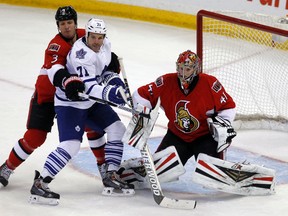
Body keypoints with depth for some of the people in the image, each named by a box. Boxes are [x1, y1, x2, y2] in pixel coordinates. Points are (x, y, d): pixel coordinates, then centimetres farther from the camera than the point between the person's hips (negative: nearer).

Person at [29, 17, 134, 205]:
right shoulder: (81, 54, -28)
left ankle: (110, 176, 14)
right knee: (71, 145, -22)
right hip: (70, 103, -9)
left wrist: (113, 78, -2)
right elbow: (88, 87, -35)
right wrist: (109, 92, -51)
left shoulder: (105, 45, -1)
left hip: (92, 101, 9)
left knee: (118, 130, 5)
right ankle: (39, 184, -19)